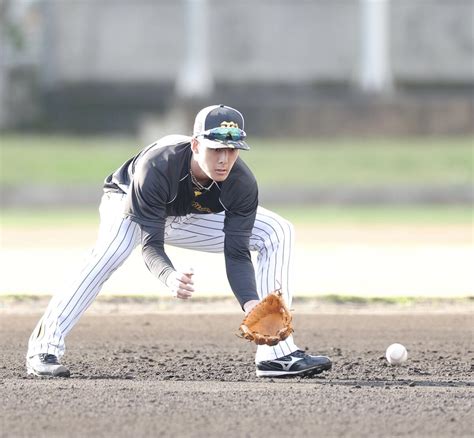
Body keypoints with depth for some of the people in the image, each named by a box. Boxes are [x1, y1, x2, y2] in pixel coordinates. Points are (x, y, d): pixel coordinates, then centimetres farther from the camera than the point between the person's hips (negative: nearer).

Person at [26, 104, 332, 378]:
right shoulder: (155, 168, -40)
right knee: (113, 250, -40)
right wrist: (169, 276, -61)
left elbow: (236, 253, -26)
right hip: (127, 201, -4)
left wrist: (250, 302, -44)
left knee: (278, 232, -12)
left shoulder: (243, 184, -29)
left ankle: (277, 352, -13)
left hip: (189, 219, 4)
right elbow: (151, 245, -39)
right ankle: (45, 346, -33)